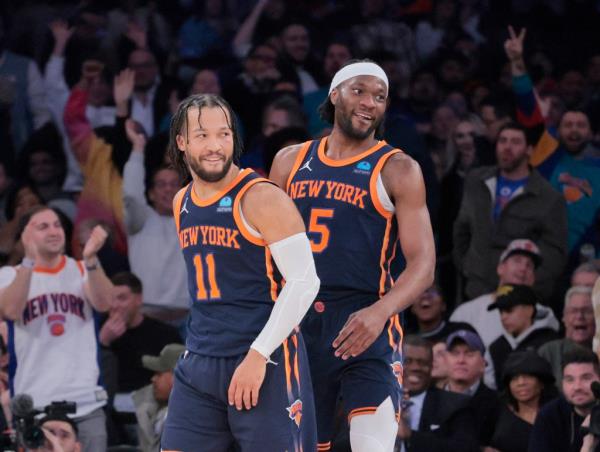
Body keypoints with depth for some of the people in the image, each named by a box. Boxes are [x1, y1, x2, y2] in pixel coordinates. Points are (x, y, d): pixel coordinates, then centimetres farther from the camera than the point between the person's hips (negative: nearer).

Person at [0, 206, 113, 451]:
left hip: (87, 403, 2)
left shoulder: (81, 270, 9)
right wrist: (29, 261, -27)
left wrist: (91, 260, -28)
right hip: (34, 406, -2)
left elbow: (103, 303, -10)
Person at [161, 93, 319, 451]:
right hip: (200, 363, 7)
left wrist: (258, 355, -19)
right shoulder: (182, 203, 12)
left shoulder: (262, 198, -11)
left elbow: (304, 282, -16)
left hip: (265, 363, -7)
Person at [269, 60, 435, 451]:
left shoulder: (397, 170, -1)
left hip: (365, 329, -4)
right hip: (299, 326, 5)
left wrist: (380, 312, -26)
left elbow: (423, 264, -8)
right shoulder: (291, 162, 12)